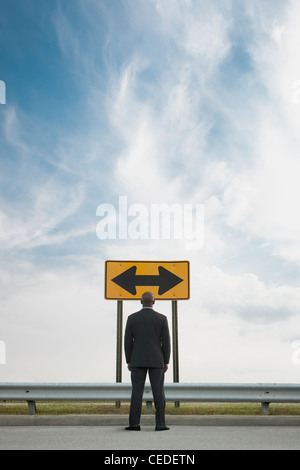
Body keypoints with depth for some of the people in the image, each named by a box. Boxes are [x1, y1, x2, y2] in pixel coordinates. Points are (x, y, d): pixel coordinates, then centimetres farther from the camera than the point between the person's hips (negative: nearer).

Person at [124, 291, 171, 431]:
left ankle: (134, 424, -3)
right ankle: (160, 424, -2)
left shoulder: (132, 318, -1)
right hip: (156, 360, 0)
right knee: (158, 392, 2)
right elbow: (166, 342, -3)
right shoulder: (162, 318, -2)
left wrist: (128, 361, 6)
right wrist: (166, 362, 4)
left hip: (138, 360, 0)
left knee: (137, 392, 1)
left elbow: (128, 341, -2)